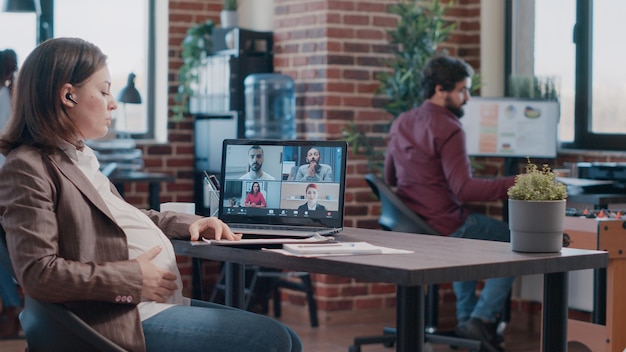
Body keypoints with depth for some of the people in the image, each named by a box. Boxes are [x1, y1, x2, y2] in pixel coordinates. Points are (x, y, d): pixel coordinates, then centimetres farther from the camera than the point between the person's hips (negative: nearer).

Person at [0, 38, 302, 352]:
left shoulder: (80, 158, 18)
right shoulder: (27, 168, -12)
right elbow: (38, 273, -21)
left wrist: (187, 223, 14)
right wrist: (133, 279, -19)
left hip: (163, 302, 10)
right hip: (129, 322, -10)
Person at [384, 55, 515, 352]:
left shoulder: (400, 124, 7)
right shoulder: (448, 130, -19)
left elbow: (390, 178, 18)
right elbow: (464, 189, -26)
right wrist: (516, 184, -26)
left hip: (410, 224, 9)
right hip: (445, 226, -9)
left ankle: (465, 316, 33)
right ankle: (482, 319, 1)